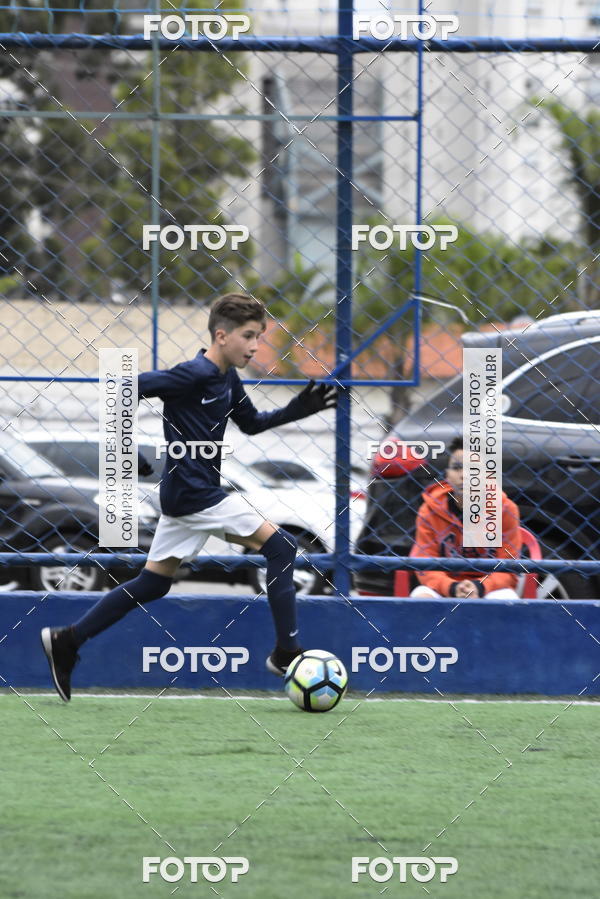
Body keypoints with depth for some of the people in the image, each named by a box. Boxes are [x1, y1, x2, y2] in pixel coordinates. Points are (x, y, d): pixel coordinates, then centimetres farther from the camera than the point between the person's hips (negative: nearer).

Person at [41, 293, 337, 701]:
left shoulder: (228, 379, 11)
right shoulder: (195, 374, -17)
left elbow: (252, 423, 25)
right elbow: (133, 386, -19)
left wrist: (298, 410, 13)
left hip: (185, 494, 10)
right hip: (195, 493, -10)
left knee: (152, 583, 12)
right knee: (280, 546, -7)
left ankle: (66, 641, 12)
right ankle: (286, 651, -4)